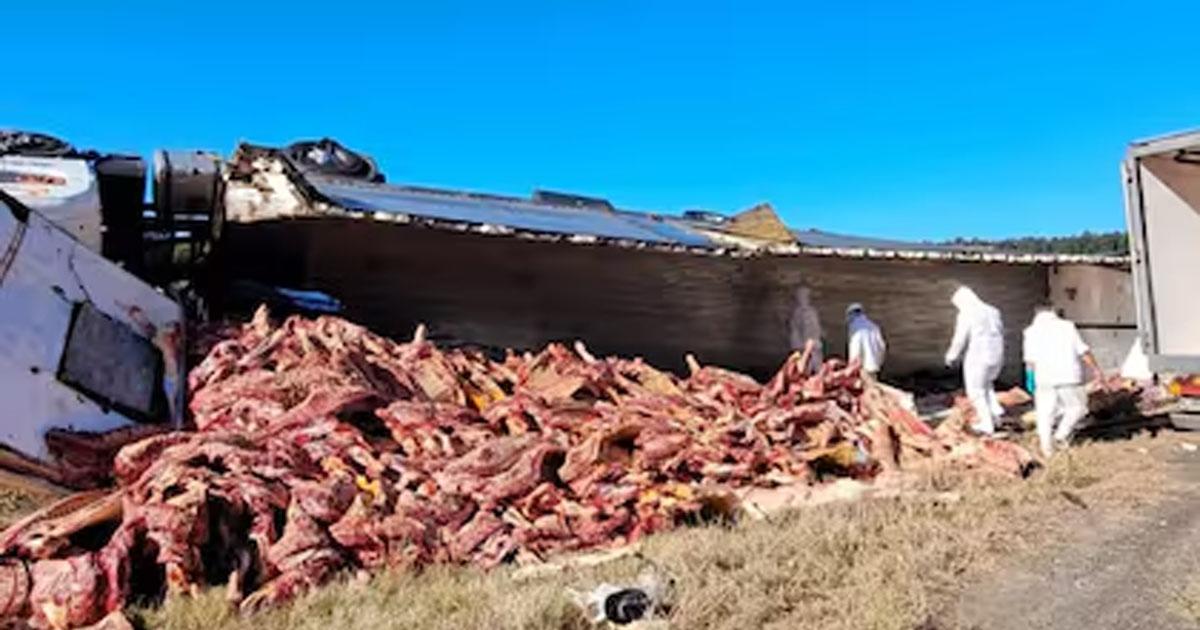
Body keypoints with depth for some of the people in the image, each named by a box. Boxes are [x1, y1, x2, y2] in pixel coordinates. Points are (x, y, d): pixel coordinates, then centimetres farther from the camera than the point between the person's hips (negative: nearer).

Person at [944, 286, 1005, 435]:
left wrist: (951, 356, 0)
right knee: (986, 383, 31)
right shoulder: (993, 311, 9)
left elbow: (960, 340, -16)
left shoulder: (966, 315, -14)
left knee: (976, 392, 8)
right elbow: (1000, 335, 18)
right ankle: (995, 409, 17)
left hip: (977, 359, -7)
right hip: (996, 357, 7)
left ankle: (987, 425, 13)